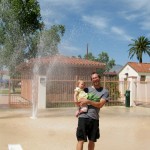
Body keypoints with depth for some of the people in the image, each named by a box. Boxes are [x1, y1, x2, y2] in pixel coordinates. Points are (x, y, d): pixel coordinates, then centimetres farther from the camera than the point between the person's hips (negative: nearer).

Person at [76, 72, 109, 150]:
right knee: (81, 140, -7)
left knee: (92, 141, 14)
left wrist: (88, 101, -14)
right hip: (83, 117, -1)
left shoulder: (105, 91, 4)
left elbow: (100, 104, -8)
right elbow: (79, 101, 11)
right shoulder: (87, 89, 7)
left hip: (94, 118, 1)